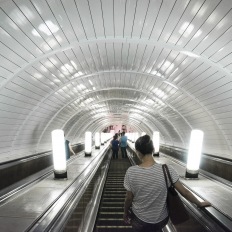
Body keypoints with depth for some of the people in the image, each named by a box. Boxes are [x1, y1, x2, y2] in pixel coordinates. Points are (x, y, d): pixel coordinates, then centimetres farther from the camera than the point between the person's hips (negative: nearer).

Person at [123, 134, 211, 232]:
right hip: (161, 220, 1)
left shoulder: (131, 172, -25)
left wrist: (126, 212, 7)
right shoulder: (167, 170, -24)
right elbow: (184, 192, -14)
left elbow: (129, 198, -13)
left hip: (140, 221, -1)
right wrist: (200, 204, 4)